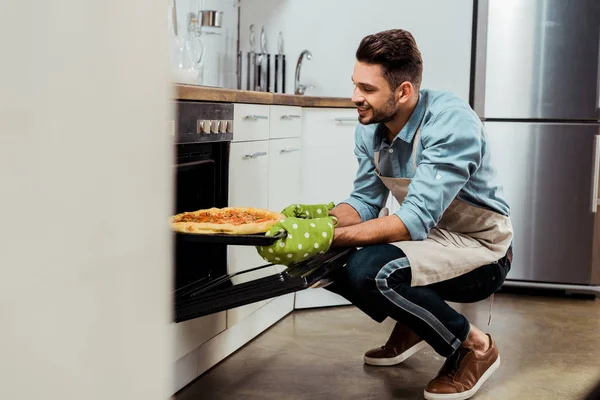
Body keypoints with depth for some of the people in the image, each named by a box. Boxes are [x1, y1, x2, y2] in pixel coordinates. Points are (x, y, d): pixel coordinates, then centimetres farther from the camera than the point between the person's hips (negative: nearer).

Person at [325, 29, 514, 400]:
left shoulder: (452, 122, -29)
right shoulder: (370, 128, -5)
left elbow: (416, 219, -34)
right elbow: (366, 201, 0)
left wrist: (330, 236, -38)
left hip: (481, 248, -8)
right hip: (428, 237, 8)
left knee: (370, 270, -31)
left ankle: (475, 345, -8)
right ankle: (412, 326, 17)